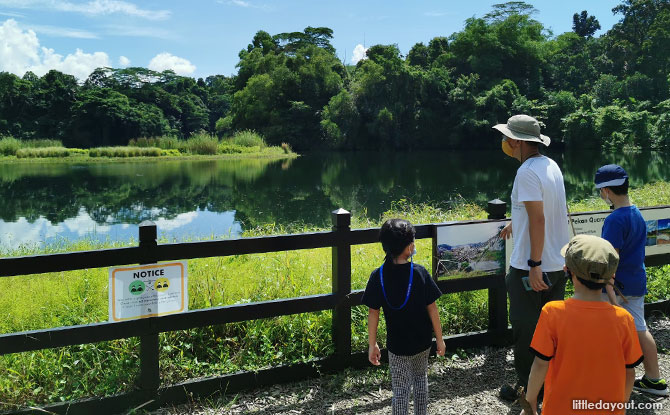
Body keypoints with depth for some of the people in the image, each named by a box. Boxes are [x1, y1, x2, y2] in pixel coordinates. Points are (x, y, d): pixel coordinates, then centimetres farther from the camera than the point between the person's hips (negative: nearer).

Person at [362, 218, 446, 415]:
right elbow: (432, 308, -10)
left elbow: (373, 313, -10)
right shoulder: (419, 273, -15)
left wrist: (372, 345, 0)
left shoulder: (378, 276, -14)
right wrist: (440, 338, 2)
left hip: (397, 344, -1)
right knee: (420, 377, 26)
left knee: (400, 388, 11)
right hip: (423, 341, 1)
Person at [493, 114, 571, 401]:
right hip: (557, 264, 8)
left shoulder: (527, 172, -18)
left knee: (525, 331, 7)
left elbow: (538, 219, -24)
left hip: (530, 269, -8)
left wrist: (534, 265, -22)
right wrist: (516, 223, 36)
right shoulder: (551, 166, 8)